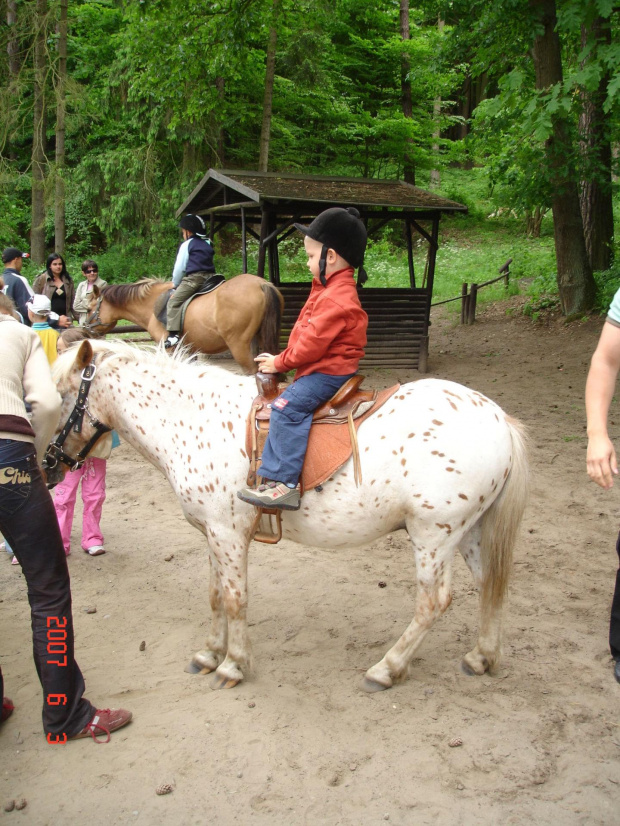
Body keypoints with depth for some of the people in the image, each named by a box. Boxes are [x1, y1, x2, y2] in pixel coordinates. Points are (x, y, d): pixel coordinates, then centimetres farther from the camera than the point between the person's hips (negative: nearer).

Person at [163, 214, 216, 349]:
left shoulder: (187, 244, 3)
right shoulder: (208, 244, 23)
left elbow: (179, 268, 0)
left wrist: (175, 285, 14)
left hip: (193, 278, -7)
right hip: (209, 277, 8)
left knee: (174, 301, -11)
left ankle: (173, 334, -26)